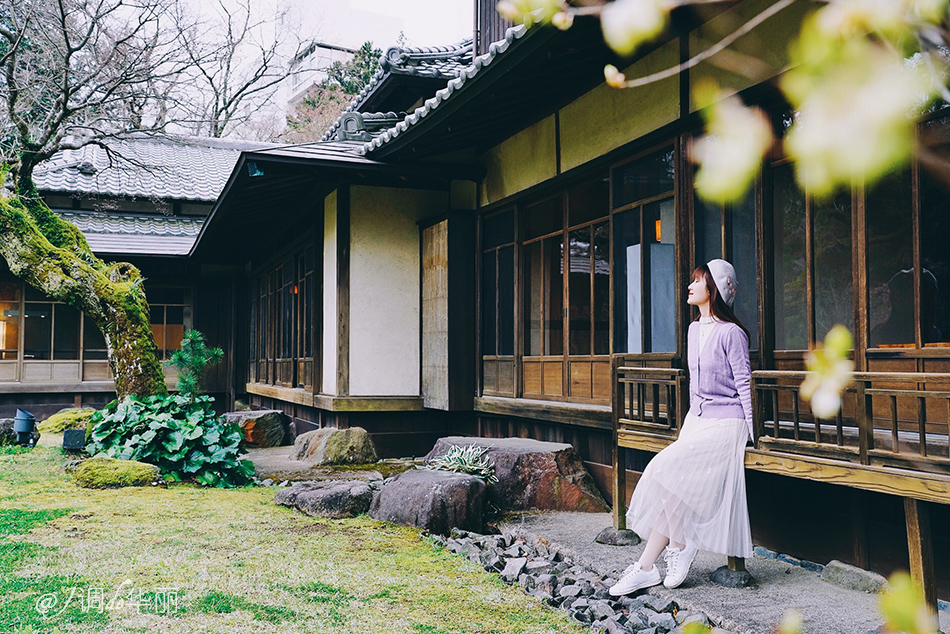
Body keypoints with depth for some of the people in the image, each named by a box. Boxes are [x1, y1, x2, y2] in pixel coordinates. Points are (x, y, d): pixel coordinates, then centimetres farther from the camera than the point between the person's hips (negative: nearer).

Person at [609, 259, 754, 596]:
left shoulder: (731, 333, -11)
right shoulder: (694, 330, 13)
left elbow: (744, 384, -11)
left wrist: (751, 435, -13)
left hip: (725, 423, -7)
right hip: (696, 419, 7)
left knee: (665, 468, -22)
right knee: (672, 492, -5)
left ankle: (679, 545, -4)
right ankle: (646, 568, -6)